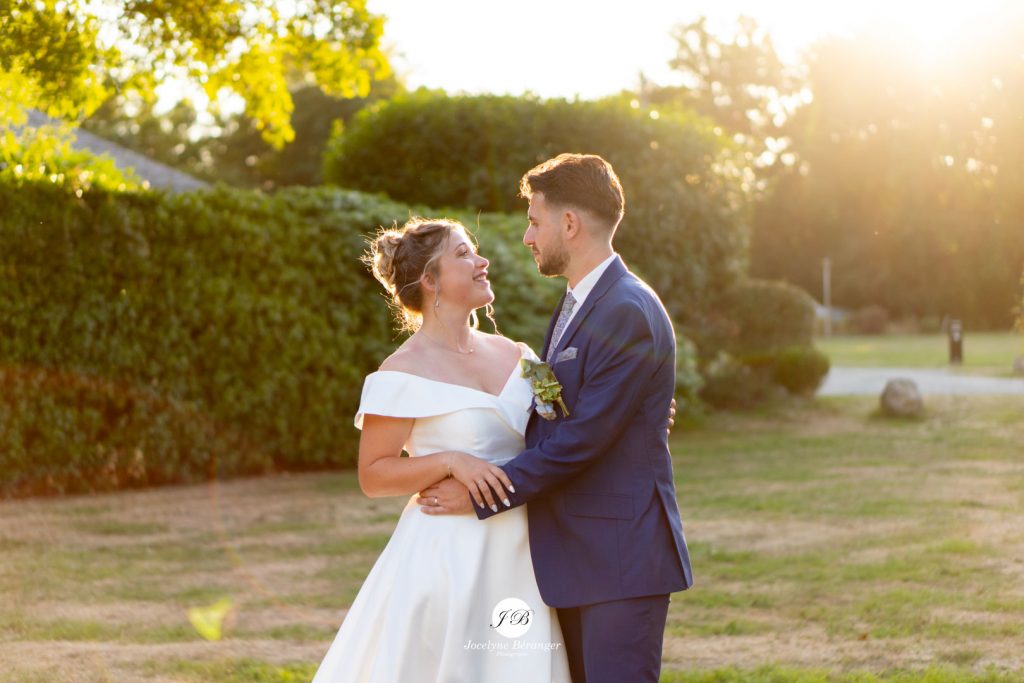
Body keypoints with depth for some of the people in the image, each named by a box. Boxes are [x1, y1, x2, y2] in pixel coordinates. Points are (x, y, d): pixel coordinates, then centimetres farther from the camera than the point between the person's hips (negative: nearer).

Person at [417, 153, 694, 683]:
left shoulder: (629, 313, -17)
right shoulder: (576, 305, 15)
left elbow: (579, 440, -21)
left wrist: (479, 495, -14)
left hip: (619, 557, -10)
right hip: (574, 557, 10)